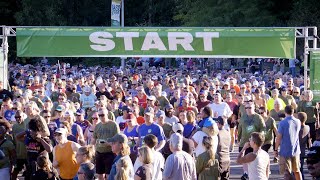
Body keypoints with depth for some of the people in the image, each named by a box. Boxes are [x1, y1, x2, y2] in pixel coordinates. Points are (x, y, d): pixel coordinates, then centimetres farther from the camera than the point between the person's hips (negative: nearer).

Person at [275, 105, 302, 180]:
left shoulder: (282, 123, -14)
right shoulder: (298, 122, 1)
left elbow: (279, 137, -12)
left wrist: (276, 149, -2)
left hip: (285, 151, -5)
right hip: (296, 151, 5)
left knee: (287, 172, -4)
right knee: (297, 171, 18)